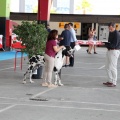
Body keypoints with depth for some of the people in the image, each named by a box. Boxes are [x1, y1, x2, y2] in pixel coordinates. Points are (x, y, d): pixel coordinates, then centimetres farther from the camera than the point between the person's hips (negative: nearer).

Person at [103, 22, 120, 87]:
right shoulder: (110, 33, 12)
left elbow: (114, 45, -22)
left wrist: (105, 44, -25)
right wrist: (104, 43, -1)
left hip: (114, 51, -9)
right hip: (109, 50, 9)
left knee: (112, 67, -6)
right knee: (107, 66, 13)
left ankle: (114, 82, 1)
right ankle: (110, 81, 22)